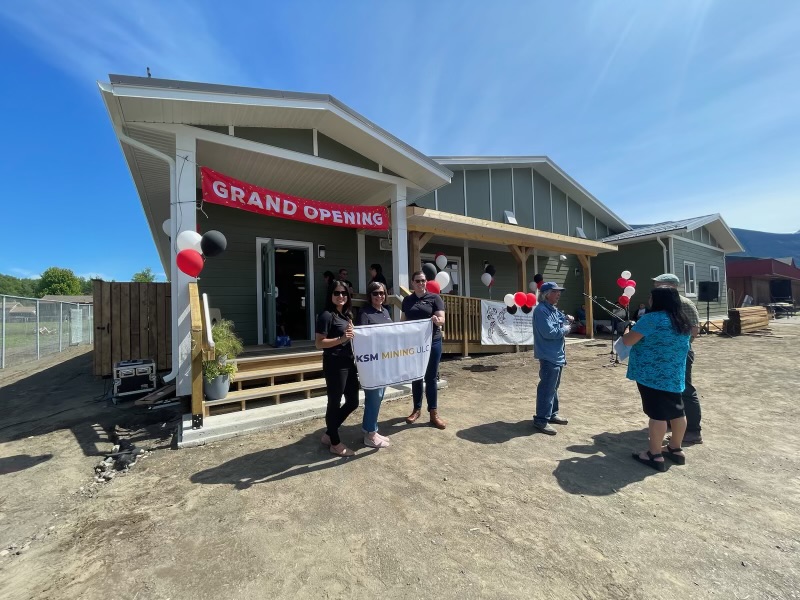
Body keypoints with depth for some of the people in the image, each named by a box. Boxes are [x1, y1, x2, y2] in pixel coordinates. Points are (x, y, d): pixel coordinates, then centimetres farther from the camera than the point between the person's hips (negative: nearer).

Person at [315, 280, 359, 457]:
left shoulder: (346, 314, 13)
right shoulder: (326, 315, -11)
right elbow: (319, 344, -16)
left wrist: (352, 335, 8)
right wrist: (341, 339, -25)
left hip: (349, 363, 9)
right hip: (334, 364, -9)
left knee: (353, 401, 15)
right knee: (334, 403, 5)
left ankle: (329, 434, 31)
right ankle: (335, 443, 22)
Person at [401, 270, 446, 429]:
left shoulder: (435, 298, -3)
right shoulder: (407, 300, 8)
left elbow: (442, 319, -10)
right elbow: (403, 320, 14)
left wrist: (437, 320, -32)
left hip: (432, 342, -3)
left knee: (431, 378, 4)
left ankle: (434, 413, 14)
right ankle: (416, 409, 26)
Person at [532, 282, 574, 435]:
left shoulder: (553, 309, 13)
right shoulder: (541, 310, -19)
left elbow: (561, 319, 26)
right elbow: (548, 332, -27)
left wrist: (567, 318, 3)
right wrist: (565, 329, -11)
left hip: (557, 355, 11)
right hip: (548, 356, -11)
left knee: (553, 386, 19)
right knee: (547, 388, -7)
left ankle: (552, 414, 32)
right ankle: (541, 420, -1)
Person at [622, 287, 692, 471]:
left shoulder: (652, 318, -17)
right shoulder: (682, 321, 11)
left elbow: (628, 341, -18)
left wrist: (626, 334, 4)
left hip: (652, 374, -8)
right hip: (675, 375, 9)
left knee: (657, 413, -2)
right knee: (676, 411, 16)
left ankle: (655, 455, 7)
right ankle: (676, 449, 31)